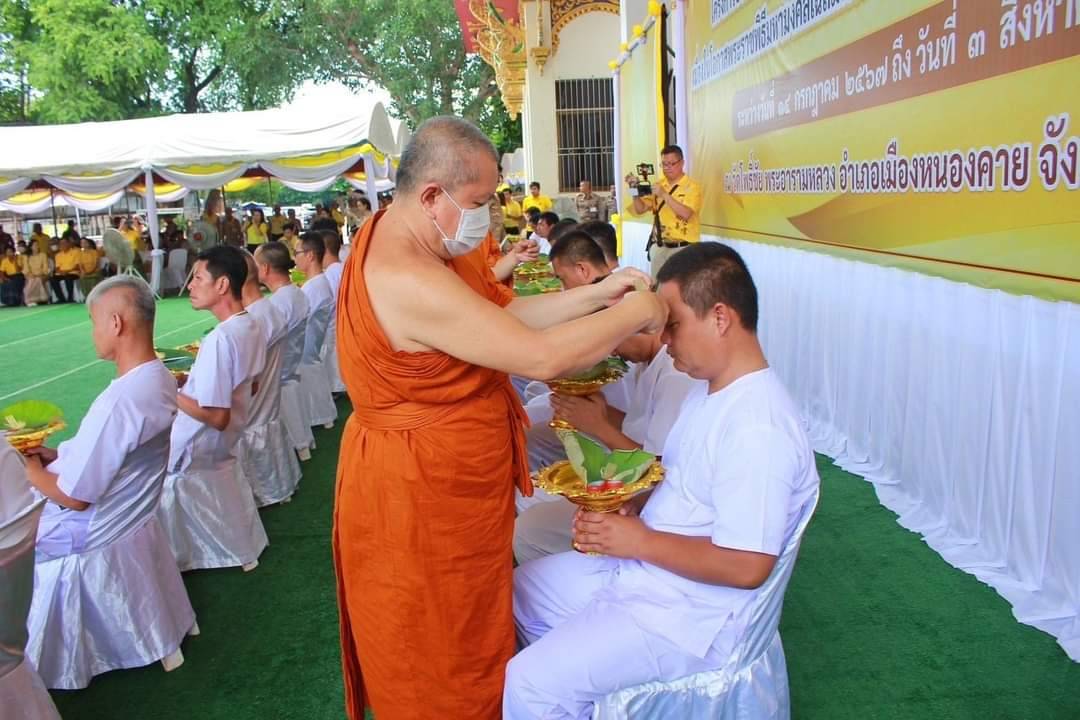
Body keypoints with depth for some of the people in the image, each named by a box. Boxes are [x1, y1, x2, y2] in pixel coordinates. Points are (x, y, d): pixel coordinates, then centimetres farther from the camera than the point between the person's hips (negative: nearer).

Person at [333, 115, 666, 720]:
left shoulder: (400, 238, 2)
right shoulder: (409, 281, -31)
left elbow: (503, 315, 3)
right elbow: (542, 356, -30)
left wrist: (597, 296, -3)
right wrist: (635, 312, -16)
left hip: (442, 481, 10)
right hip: (422, 496, -10)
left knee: (467, 636, 27)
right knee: (446, 667, 14)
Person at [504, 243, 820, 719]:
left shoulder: (758, 428, -28)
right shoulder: (710, 387, 4)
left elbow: (747, 566, -28)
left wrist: (640, 541, -21)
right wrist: (628, 508, -1)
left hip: (690, 615, -10)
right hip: (639, 568, 10)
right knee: (523, 587, 20)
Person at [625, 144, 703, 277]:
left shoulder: (692, 186, -6)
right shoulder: (658, 185, 10)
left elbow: (685, 214, -20)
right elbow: (640, 209, 7)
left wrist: (664, 194, -23)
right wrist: (635, 189, -9)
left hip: (683, 248, -5)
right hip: (659, 247, 5)